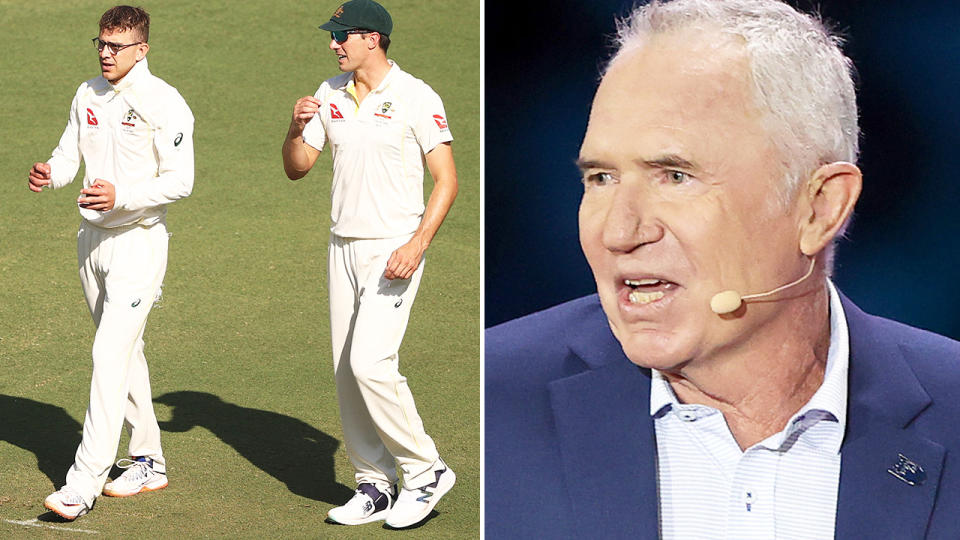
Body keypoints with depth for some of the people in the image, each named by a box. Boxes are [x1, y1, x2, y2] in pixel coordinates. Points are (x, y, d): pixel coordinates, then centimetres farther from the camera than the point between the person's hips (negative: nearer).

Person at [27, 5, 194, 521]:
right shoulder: (88, 95, 9)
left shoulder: (164, 103, -13)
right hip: (92, 238, 8)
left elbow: (180, 179, -16)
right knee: (124, 352, 15)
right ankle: (148, 462, 28)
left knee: (111, 355, -14)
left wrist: (121, 196, -28)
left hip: (138, 240, -8)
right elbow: (69, 153, 14)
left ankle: (83, 484, -16)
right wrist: (49, 172, -9)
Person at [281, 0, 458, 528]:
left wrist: (417, 245, -22)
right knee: (347, 371, 6)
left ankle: (425, 470, 0)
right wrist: (297, 127, -9)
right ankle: (375, 486, 16)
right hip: (342, 247, 7)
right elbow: (296, 168, 12)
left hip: (394, 249, -7)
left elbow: (446, 180, -10)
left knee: (370, 362, -17)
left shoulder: (416, 98, -9)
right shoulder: (330, 94, 9)